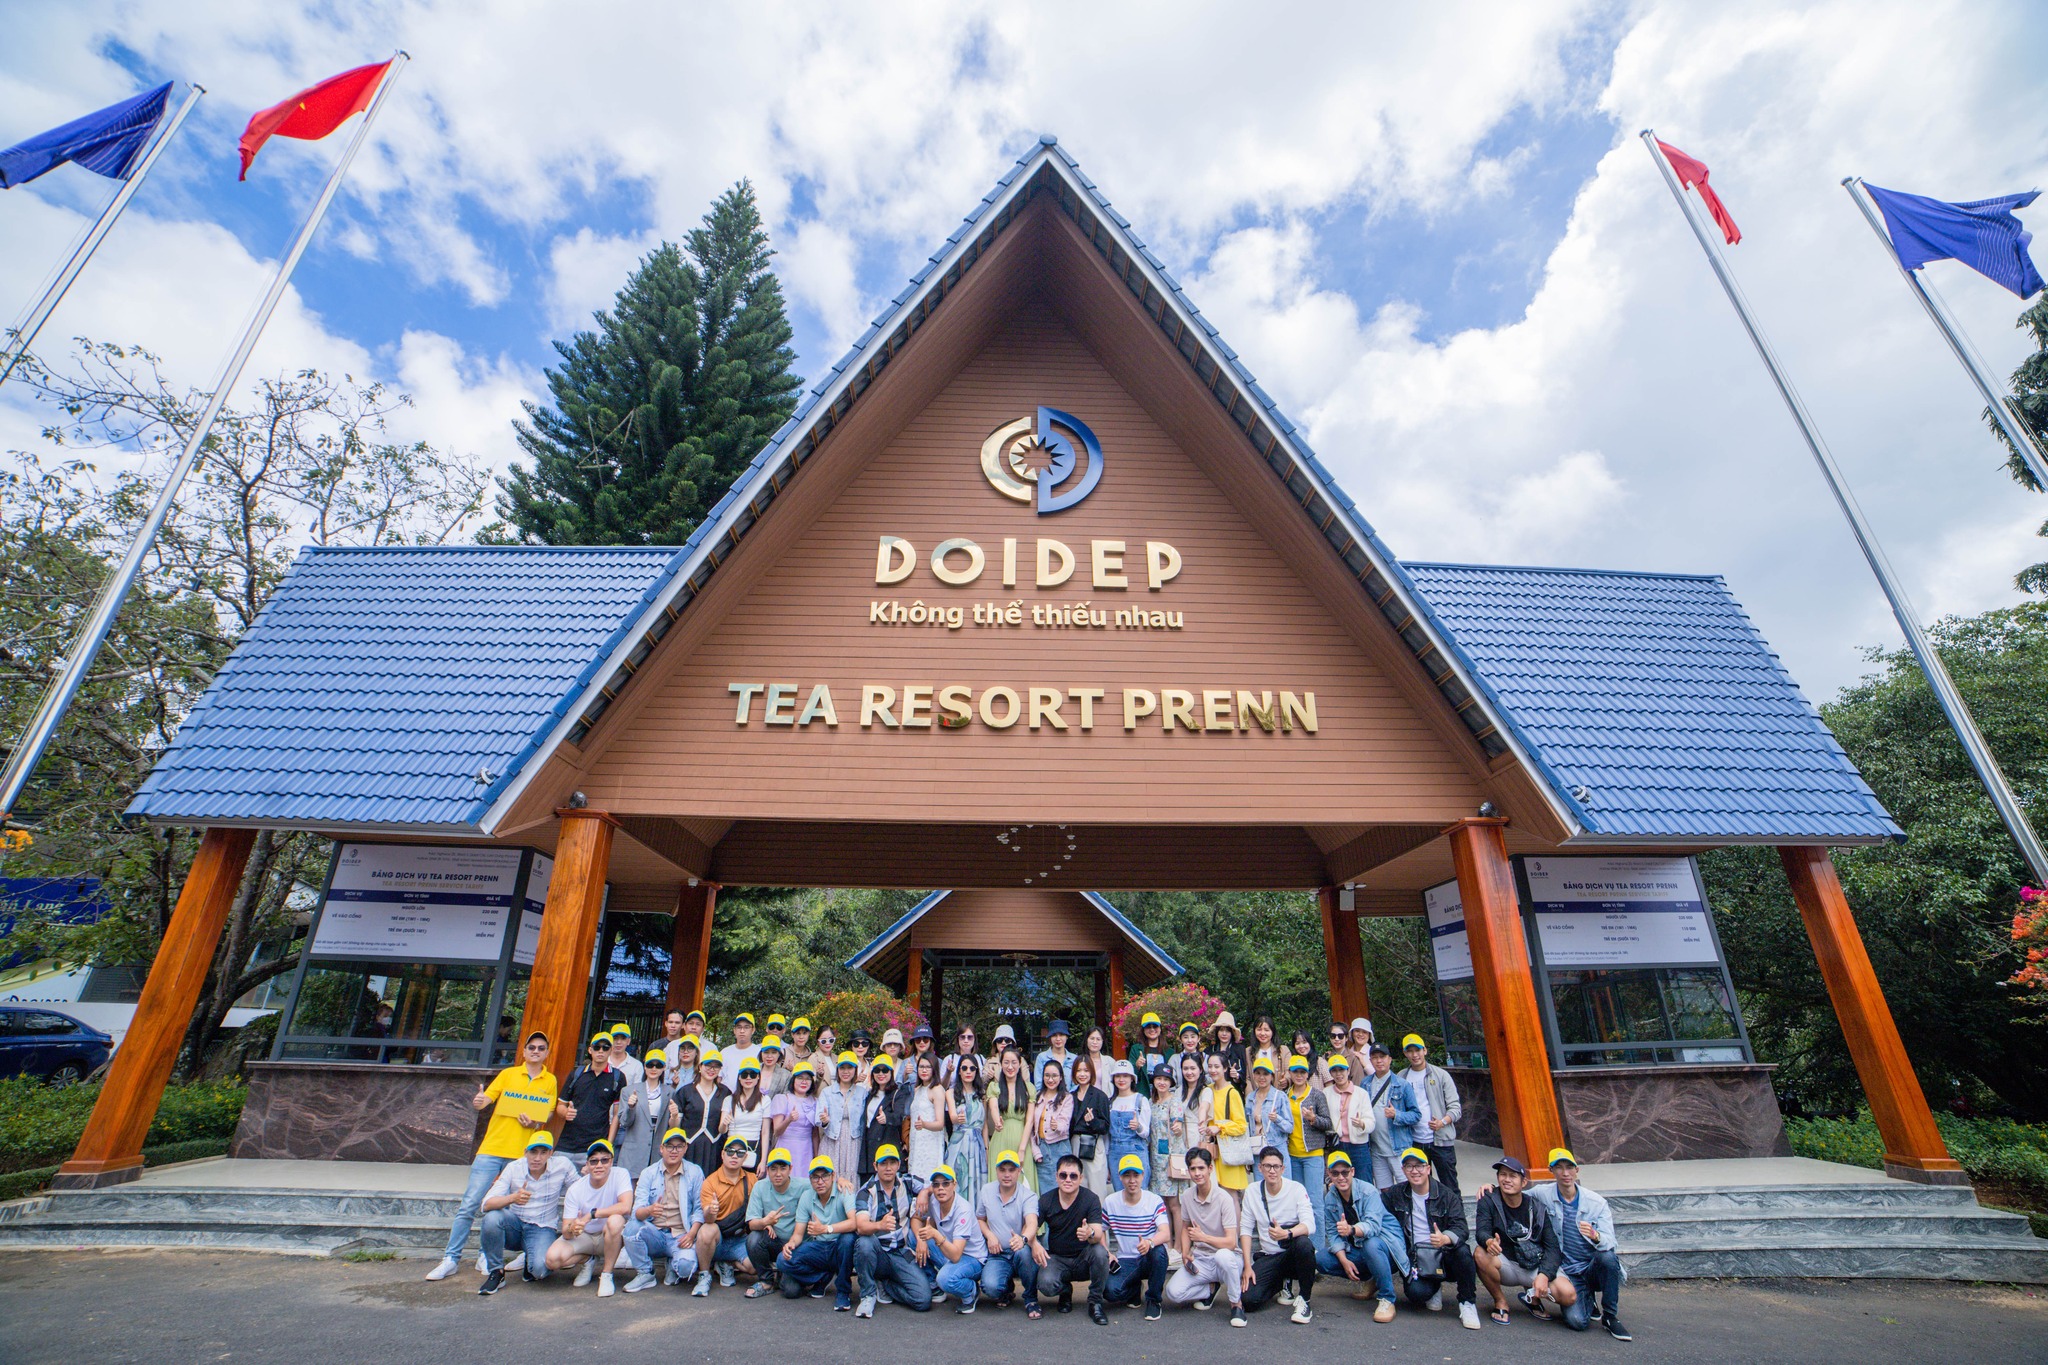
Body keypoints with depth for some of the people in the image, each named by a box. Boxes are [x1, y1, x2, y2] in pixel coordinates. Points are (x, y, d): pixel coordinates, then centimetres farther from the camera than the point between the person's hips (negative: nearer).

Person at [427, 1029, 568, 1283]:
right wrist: (478, 1102, -23)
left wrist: (535, 1123, -13)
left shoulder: (550, 1081, 6)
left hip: (522, 1154, 0)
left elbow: (548, 1115, 7)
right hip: (492, 1148, 0)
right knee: (469, 1205, -2)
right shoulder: (508, 1074, 6)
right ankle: (450, 1259, 10)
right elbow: (485, 1099, -1)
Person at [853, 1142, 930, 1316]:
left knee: (923, 1300, -17)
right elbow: (861, 1226, -24)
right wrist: (880, 1225, -45)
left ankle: (884, 1285, 10)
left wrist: (924, 1192, -11)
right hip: (877, 1253, -2)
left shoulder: (908, 1183, 2)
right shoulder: (866, 1192, -8)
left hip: (903, 1254, 3)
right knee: (864, 1242, -36)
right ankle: (868, 1295, -11)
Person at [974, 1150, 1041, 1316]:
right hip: (997, 1255, 2)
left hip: (1021, 1252, -2)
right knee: (990, 1287, -29)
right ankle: (1005, 1289, 12)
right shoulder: (986, 1191, 2)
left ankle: (1031, 1299, -10)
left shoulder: (1028, 1196, -10)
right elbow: (980, 1219, 16)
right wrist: (989, 1236, -5)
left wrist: (1023, 1238, -51)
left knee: (1023, 1251, -38)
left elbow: (1032, 1223, -28)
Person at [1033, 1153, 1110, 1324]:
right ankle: (1066, 1290, 10)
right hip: (1056, 1258, 2)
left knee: (1100, 1251, -33)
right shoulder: (1046, 1200, -8)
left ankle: (1095, 1302, -8)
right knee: (1046, 1285, -29)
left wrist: (1090, 1234, -50)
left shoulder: (1090, 1199, -15)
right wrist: (1034, 1244, -32)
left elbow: (1099, 1234, -25)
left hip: (1083, 1259, -1)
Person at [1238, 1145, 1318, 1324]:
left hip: (1293, 1253, -3)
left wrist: (1287, 1234, -41)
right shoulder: (1252, 1191, -1)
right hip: (1268, 1256, 3)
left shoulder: (1296, 1189, -9)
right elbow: (1245, 1229, 2)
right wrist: (1248, 1266, -7)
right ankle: (1284, 1282, 16)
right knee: (1249, 1300, -17)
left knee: (1303, 1243, -37)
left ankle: (1304, 1300, -11)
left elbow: (1310, 1225, -22)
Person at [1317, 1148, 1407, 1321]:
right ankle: (1368, 1280, 8)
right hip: (1357, 1249, 7)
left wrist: (1351, 1230, -53)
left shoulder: (1368, 1192, -19)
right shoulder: (1330, 1198, -1)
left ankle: (1387, 1299, -21)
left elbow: (1373, 1225, -34)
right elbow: (1332, 1233, -1)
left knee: (1371, 1244, -39)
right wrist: (1344, 1261, -17)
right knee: (1320, 1260, -11)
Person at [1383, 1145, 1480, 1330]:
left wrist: (1445, 1239, -34)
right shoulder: (1397, 1193, 5)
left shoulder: (1446, 1195, -2)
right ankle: (1434, 1288, 13)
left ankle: (1467, 1302, -7)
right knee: (1416, 1292, -28)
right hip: (1417, 1257, 1)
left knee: (1462, 1251, -34)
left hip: (1444, 1253, -1)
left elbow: (1461, 1228, -13)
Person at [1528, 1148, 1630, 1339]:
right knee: (1577, 1321, -24)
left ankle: (1610, 1317, -8)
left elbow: (1609, 1242, -12)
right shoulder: (1542, 1195, -2)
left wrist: (1595, 1236, -35)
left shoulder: (1597, 1202, -3)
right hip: (1568, 1273, 0)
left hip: (1594, 1267, 0)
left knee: (1607, 1256, -33)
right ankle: (1587, 1298, 14)